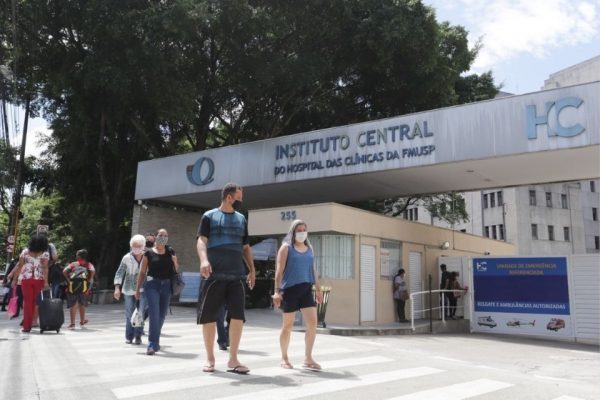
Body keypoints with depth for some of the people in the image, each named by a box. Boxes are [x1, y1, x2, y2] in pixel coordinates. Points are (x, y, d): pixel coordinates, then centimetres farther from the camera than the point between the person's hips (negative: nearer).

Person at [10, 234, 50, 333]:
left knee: (27, 301, 5)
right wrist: (46, 282, -12)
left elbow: (19, 266, 3)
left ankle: (26, 326, 3)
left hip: (26, 279, 1)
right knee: (34, 302, 11)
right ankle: (28, 324, 16)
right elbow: (45, 268, -10)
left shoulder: (25, 252, 6)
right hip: (38, 279, -1)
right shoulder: (45, 253, -1)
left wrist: (15, 279, 7)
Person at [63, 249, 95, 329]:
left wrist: (68, 280, 8)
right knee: (82, 303, 18)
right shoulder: (88, 264, 22)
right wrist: (89, 280, 4)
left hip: (72, 284, 0)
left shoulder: (73, 264, 24)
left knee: (73, 304, 6)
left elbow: (64, 271, 6)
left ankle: (72, 323, 1)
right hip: (83, 284, 0)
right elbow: (93, 271, -1)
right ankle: (82, 322, 28)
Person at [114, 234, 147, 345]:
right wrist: (117, 287, -13)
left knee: (140, 312, -8)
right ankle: (129, 337, 20)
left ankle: (138, 336, 1)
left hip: (142, 289, 0)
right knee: (129, 314, 7)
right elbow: (119, 273, -3)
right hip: (129, 289, 0)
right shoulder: (127, 258, -2)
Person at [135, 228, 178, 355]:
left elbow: (176, 270, 17)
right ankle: (152, 344, -10)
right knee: (154, 315, -13)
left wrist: (175, 262, -3)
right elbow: (142, 272, 5)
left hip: (166, 285, 4)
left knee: (162, 315, 12)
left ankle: (155, 342, 29)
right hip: (152, 284, -3)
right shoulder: (149, 253, 1)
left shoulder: (170, 252, 9)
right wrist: (137, 289, 3)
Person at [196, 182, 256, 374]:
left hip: (237, 275, 3)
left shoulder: (241, 219, 18)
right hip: (214, 275, -3)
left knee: (238, 315, -4)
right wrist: (204, 260, -27)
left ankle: (233, 360, 6)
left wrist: (252, 269, 14)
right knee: (208, 316, 2)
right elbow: (201, 240, -9)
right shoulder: (209, 216, 4)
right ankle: (210, 358, 17)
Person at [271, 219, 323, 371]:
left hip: (306, 289, 5)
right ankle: (284, 358, 20)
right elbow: (279, 270, -6)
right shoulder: (286, 247, -1)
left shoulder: (309, 248, 15)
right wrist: (277, 290, -14)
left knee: (312, 322, -5)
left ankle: (308, 359, 5)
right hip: (290, 289, -5)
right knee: (288, 325, 5)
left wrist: (318, 289, 16)